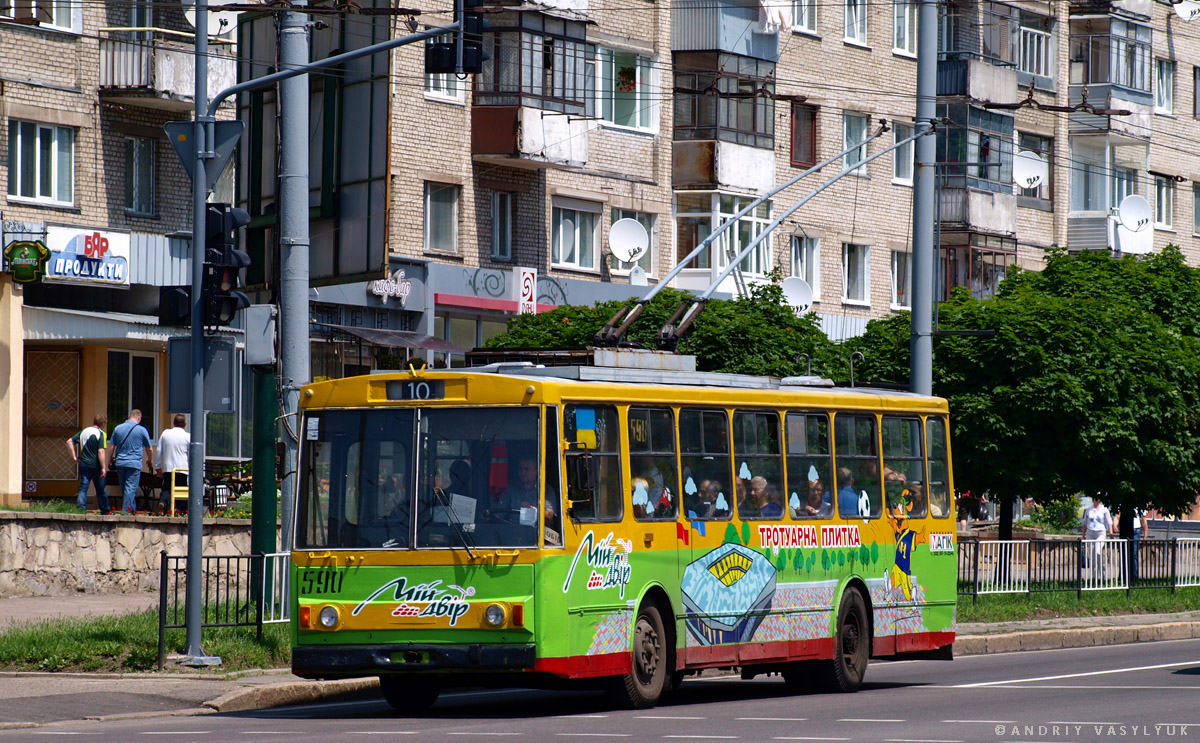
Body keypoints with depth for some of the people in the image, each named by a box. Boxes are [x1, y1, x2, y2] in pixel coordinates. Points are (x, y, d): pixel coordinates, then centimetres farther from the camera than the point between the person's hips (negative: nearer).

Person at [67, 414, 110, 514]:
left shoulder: (84, 431, 8)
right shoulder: (101, 434, -9)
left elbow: (69, 441, 9)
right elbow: (101, 451, -18)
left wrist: (74, 456, 10)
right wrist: (104, 468, -17)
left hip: (83, 464, 4)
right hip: (95, 465, -4)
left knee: (83, 488, 3)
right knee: (100, 489, 10)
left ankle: (81, 508, -11)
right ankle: (106, 511, 22)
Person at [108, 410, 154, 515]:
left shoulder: (118, 428, 7)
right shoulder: (141, 430, -1)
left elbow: (111, 446, 9)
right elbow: (148, 448, 11)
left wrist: (110, 461, 20)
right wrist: (150, 460, 28)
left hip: (120, 463, 4)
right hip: (134, 463, -4)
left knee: (125, 488, 14)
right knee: (130, 488, -5)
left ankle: (133, 510, 21)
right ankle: (125, 511, -12)